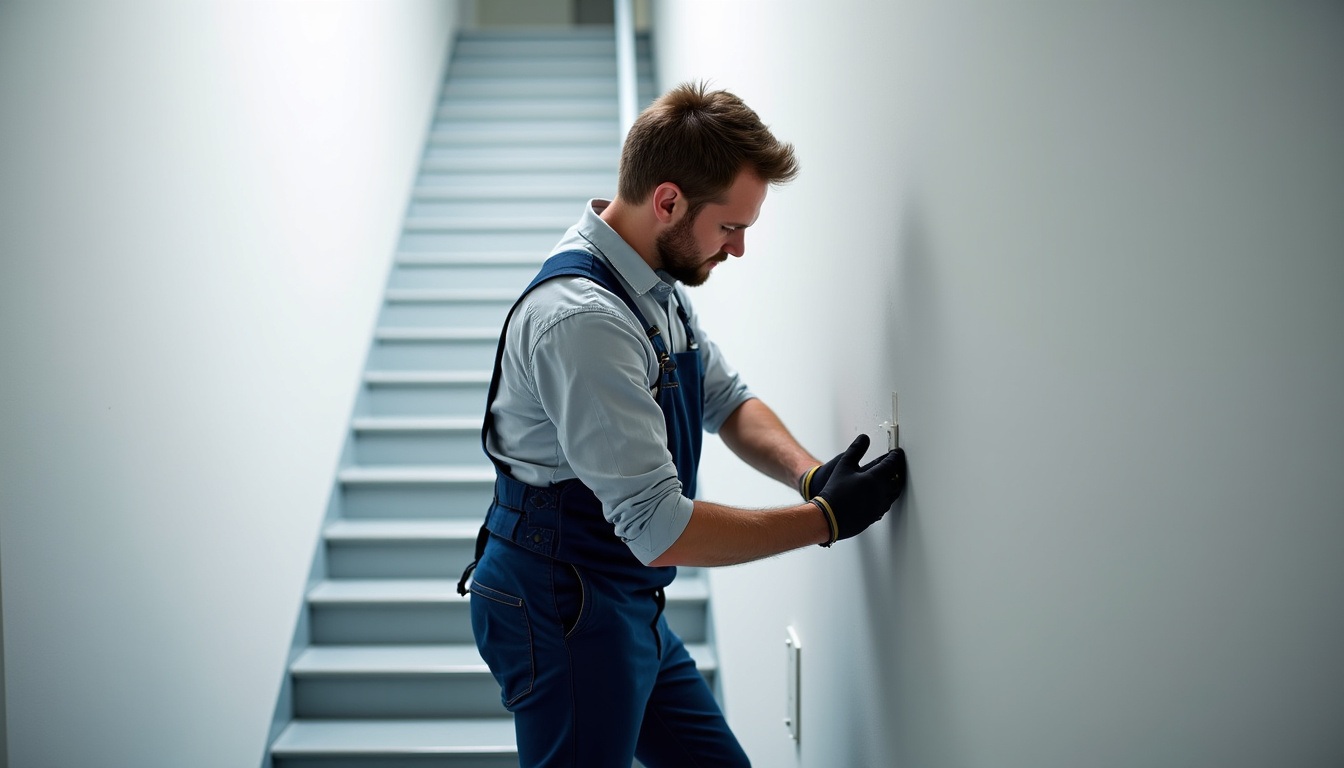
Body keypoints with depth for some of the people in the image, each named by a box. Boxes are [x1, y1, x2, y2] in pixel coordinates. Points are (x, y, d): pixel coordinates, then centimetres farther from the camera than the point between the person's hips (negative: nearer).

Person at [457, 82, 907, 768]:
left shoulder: (656, 287, 6)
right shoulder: (583, 318, -28)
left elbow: (728, 401, 15)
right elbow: (661, 529, -28)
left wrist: (809, 472, -6)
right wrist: (825, 519, -20)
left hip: (627, 606, 10)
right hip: (562, 614, -10)